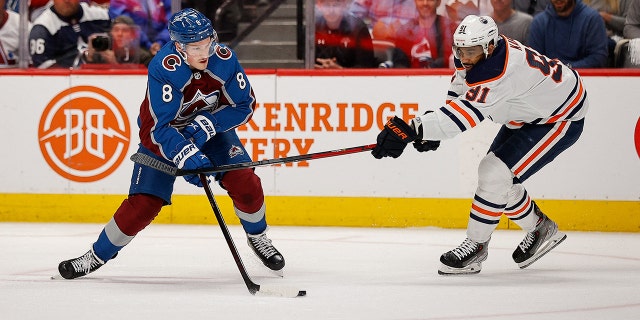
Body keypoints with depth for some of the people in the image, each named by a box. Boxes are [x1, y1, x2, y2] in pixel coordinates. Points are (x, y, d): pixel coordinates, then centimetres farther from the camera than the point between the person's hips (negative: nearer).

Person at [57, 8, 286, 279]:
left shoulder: (224, 59, -24)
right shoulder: (163, 68, -35)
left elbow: (244, 105, -14)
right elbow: (158, 127, -35)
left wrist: (208, 123, -28)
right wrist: (186, 158, -47)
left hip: (211, 127, 3)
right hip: (163, 133, -3)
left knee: (244, 182, -15)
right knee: (143, 203, -11)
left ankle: (257, 237, 14)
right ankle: (98, 255, 9)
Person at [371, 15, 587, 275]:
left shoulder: (501, 70, -38)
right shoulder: (472, 56, -10)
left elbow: (467, 112, -45)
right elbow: (458, 97, 5)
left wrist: (412, 130, -50)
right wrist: (432, 130, -10)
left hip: (562, 118, -10)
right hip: (527, 114, 10)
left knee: (495, 173, -18)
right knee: (493, 175, 10)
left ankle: (476, 247, -6)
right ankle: (541, 229, 28)